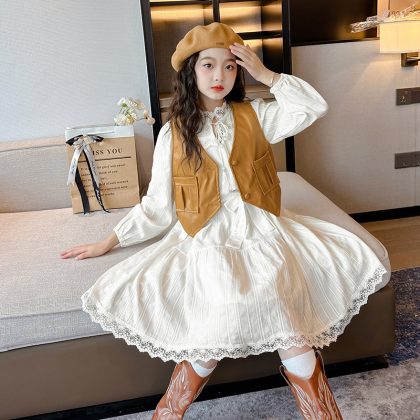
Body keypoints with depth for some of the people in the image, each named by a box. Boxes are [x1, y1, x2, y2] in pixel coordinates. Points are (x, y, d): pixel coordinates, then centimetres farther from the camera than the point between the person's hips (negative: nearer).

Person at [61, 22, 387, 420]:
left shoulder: (254, 115, 10)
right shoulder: (174, 132, 6)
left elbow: (315, 107, 1)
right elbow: (156, 206, 7)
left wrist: (266, 74, -3)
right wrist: (107, 243, 5)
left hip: (261, 231, 2)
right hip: (207, 239, -1)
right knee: (226, 309, -29)